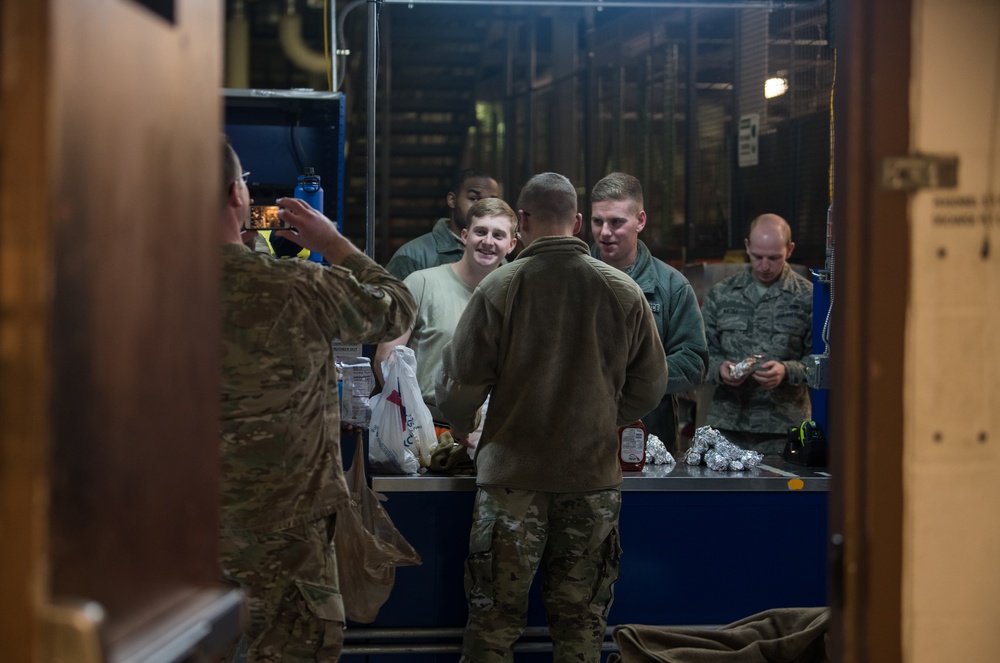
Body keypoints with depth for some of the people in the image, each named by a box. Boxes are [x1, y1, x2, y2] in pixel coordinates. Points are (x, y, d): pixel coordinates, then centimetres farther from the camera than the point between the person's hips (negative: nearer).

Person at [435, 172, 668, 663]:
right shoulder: (624, 292, -2)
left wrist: (460, 428, 16)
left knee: (494, 621, 7)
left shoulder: (497, 289, -9)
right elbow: (651, 386, 5)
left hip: (512, 478, -2)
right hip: (594, 475, 2)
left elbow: (460, 384, -5)